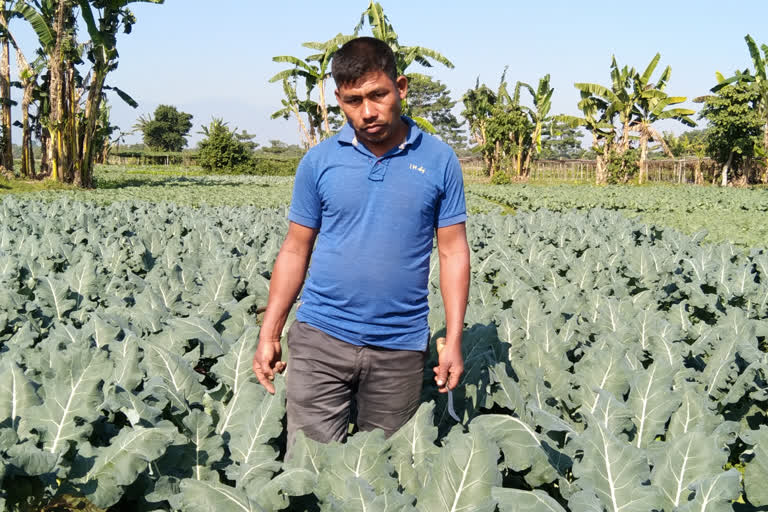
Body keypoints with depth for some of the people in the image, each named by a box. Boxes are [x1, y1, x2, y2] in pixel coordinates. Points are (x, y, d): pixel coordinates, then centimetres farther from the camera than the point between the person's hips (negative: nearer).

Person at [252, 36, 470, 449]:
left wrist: (454, 341, -3)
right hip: (321, 338, 0)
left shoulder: (439, 161, 0)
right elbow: (295, 250, 7)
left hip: (401, 347, 0)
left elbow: (453, 252, 2)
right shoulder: (318, 161, 2)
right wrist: (268, 335, 3)